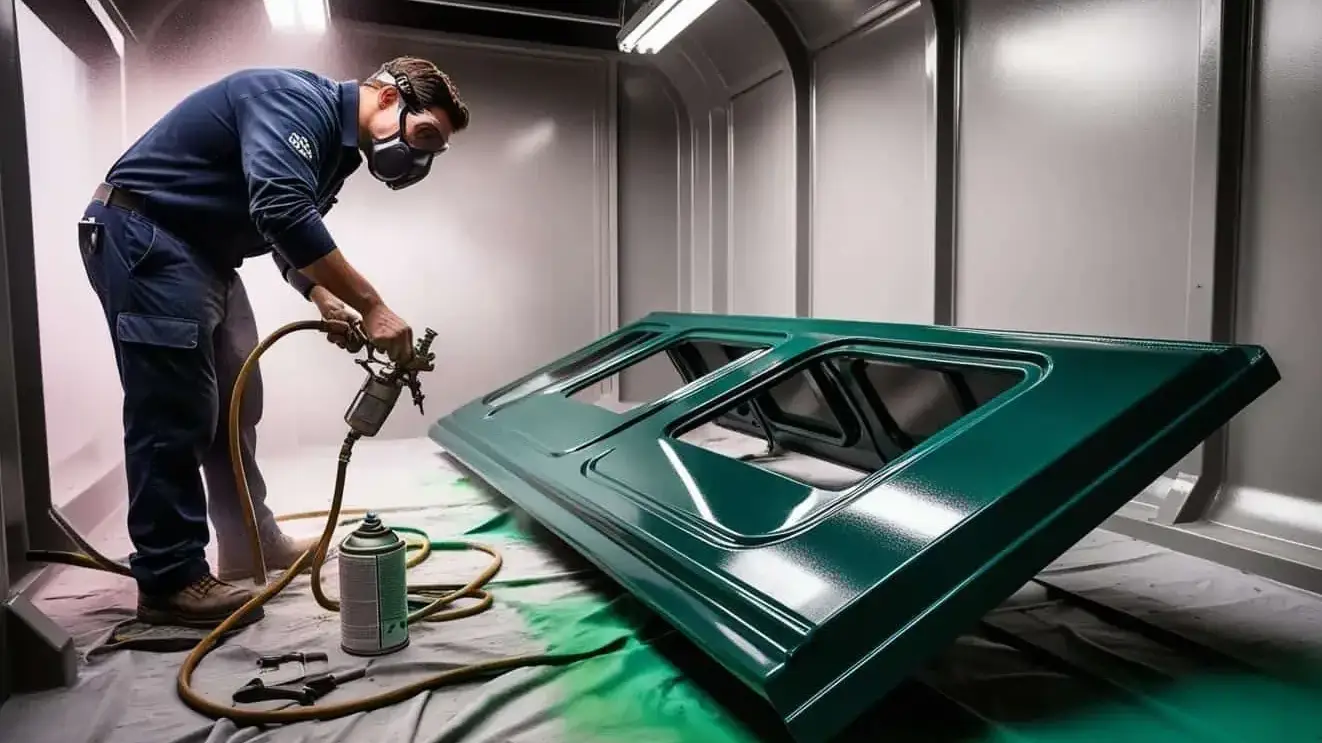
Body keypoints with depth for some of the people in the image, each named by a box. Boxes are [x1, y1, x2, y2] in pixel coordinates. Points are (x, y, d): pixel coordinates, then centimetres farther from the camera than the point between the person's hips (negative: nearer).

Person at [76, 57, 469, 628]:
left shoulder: (336, 140, 10)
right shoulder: (299, 101, -21)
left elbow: (293, 228, 16)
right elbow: (280, 214, -36)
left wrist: (326, 301, -2)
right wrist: (371, 305, -34)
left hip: (201, 253, 10)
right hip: (145, 239, -10)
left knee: (235, 404, 11)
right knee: (175, 412, -10)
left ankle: (250, 545, 22)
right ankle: (169, 583, 0)